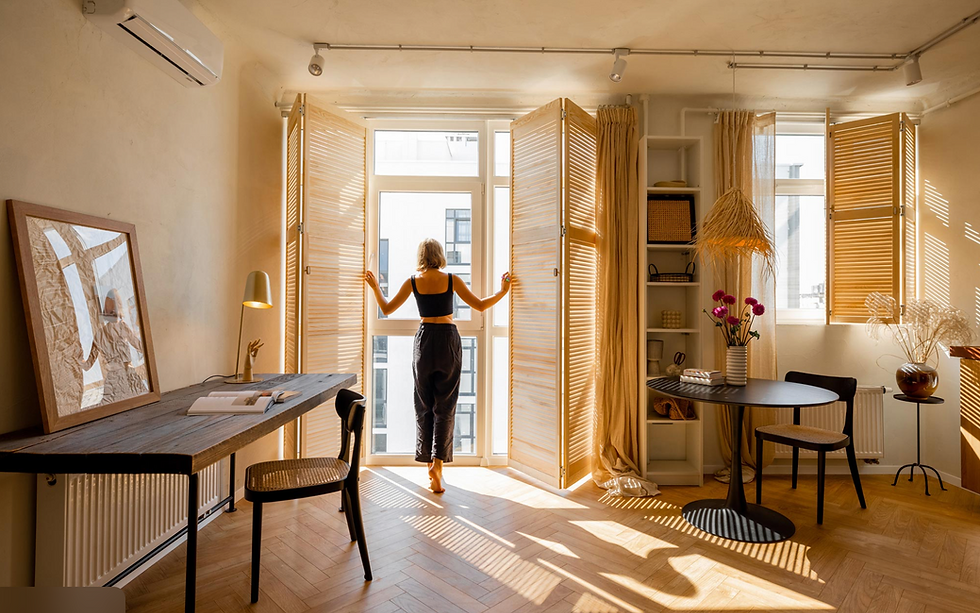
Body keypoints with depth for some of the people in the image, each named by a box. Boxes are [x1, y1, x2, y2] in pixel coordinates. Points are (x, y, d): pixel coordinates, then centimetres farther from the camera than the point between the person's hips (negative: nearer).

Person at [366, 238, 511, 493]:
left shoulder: (413, 282, 0)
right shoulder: (451, 280, -4)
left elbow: (386, 309, 7)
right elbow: (480, 305, -2)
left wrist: (375, 286, 23)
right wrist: (503, 291, 13)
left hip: (424, 341, 1)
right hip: (448, 340, -1)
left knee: (424, 406, 12)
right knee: (445, 406, 4)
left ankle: (429, 462, 19)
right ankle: (438, 461, -7)